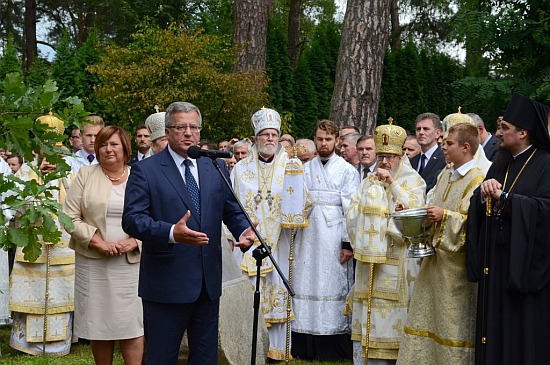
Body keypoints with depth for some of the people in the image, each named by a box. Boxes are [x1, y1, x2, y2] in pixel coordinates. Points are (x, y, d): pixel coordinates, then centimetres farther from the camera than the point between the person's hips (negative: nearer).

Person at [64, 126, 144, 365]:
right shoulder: (86, 175, 4)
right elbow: (70, 217, -1)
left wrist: (134, 241, -10)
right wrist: (98, 241, -11)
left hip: (131, 262, 0)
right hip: (93, 264, 0)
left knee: (132, 323, -2)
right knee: (99, 322, 5)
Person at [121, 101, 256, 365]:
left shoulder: (216, 168, 11)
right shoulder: (145, 170, -5)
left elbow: (232, 211, 12)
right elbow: (132, 218, -13)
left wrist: (244, 231, -12)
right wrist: (171, 232, -29)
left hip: (208, 281, 5)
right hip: (167, 282, -5)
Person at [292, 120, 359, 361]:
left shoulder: (347, 171, 1)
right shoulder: (305, 169, 13)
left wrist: (348, 244, -10)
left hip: (333, 239, -4)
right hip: (307, 238, 4)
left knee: (332, 287, -3)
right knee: (306, 285, 2)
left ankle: (333, 348, 3)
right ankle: (305, 346, 8)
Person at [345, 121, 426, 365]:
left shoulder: (413, 180, 3)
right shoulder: (369, 182, 16)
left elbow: (414, 209, -12)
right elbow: (352, 212, 8)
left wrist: (392, 183, -16)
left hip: (396, 260, -4)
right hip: (369, 256, 4)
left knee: (392, 314, -7)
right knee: (366, 317, 3)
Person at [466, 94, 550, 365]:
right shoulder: (500, 166, 14)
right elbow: (478, 209, 11)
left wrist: (504, 197, -20)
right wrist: (483, 194, -11)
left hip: (525, 264, -6)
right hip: (496, 263, 7)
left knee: (524, 331, -1)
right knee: (496, 328, 8)